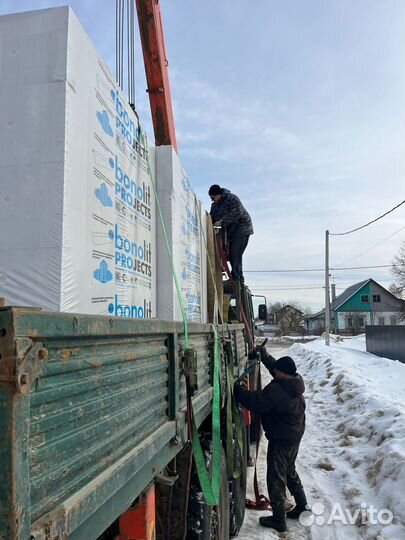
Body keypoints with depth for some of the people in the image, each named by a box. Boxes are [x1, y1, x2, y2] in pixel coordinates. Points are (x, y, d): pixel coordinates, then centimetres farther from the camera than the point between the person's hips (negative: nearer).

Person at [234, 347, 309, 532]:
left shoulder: (276, 390, -29)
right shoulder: (295, 383, -2)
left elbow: (255, 401, -27)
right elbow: (275, 367, 14)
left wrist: (236, 389, -17)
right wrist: (265, 356, 10)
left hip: (280, 440, -9)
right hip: (295, 436, 9)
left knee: (276, 478, 5)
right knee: (290, 471, 26)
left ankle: (279, 520, 16)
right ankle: (302, 505, 38)